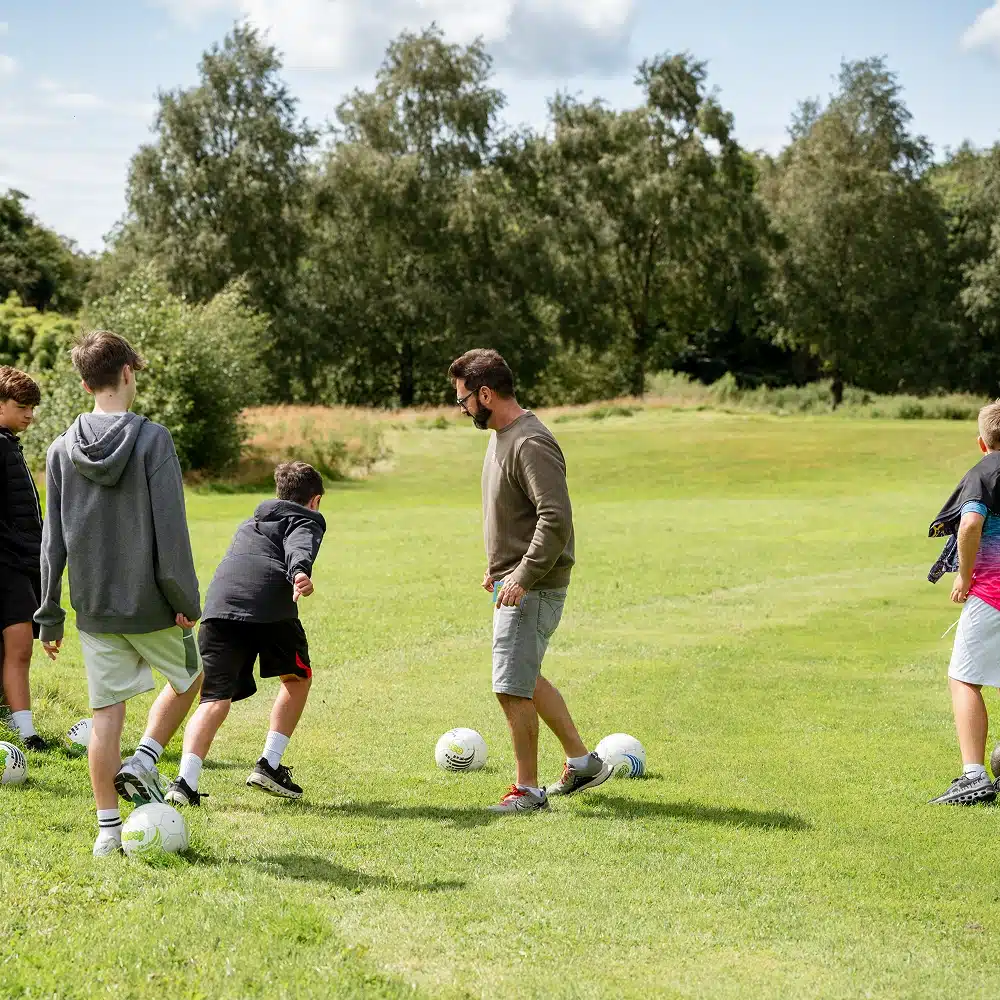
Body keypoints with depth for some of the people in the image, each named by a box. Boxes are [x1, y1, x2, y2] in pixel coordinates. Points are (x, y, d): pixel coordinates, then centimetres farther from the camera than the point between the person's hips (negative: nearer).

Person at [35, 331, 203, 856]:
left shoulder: (61, 449, 2)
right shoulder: (152, 439, -12)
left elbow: (52, 539, 5)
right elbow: (170, 527, -14)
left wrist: (49, 615, 10)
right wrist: (186, 599, -8)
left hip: (93, 607, 4)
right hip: (151, 603, -4)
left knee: (106, 710, 8)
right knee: (188, 678, 21)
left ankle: (108, 828, 9)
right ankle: (143, 760, 2)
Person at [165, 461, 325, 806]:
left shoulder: (248, 524, 41)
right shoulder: (308, 519, 19)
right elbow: (299, 546, -3)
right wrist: (300, 571, -21)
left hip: (219, 605, 4)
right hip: (270, 605, -4)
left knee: (215, 699, -2)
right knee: (298, 678, 22)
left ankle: (186, 781, -23)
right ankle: (269, 765, 16)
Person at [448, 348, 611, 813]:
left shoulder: (531, 444, -20)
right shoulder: (502, 436, 12)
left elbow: (556, 519, -26)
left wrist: (522, 578, -27)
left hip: (533, 587, -11)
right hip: (513, 580, 11)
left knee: (512, 687, -6)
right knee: (525, 680, 19)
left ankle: (528, 790, 6)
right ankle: (581, 762, 31)